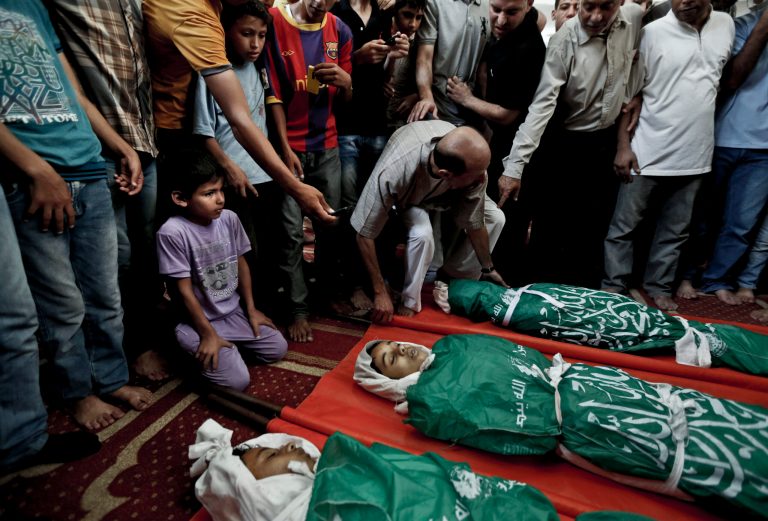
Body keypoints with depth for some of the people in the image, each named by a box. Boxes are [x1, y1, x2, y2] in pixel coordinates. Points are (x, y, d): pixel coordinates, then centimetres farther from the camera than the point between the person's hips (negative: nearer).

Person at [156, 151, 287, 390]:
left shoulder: (229, 219, -6)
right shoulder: (172, 232, -23)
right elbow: (184, 290, -18)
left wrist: (251, 309, 7)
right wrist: (208, 333, -15)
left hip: (234, 311, 6)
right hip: (198, 321, -6)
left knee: (278, 349, 5)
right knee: (237, 380, -13)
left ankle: (231, 344, 23)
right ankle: (194, 349, 12)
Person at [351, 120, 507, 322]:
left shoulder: (471, 160, -37)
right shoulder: (392, 173, -46)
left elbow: (475, 224, -21)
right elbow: (365, 235, -34)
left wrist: (488, 268, -8)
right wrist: (380, 293, -28)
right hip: (407, 196, -4)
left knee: (495, 217, -12)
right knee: (423, 234, -33)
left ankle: (457, 280, 8)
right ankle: (409, 303, -8)